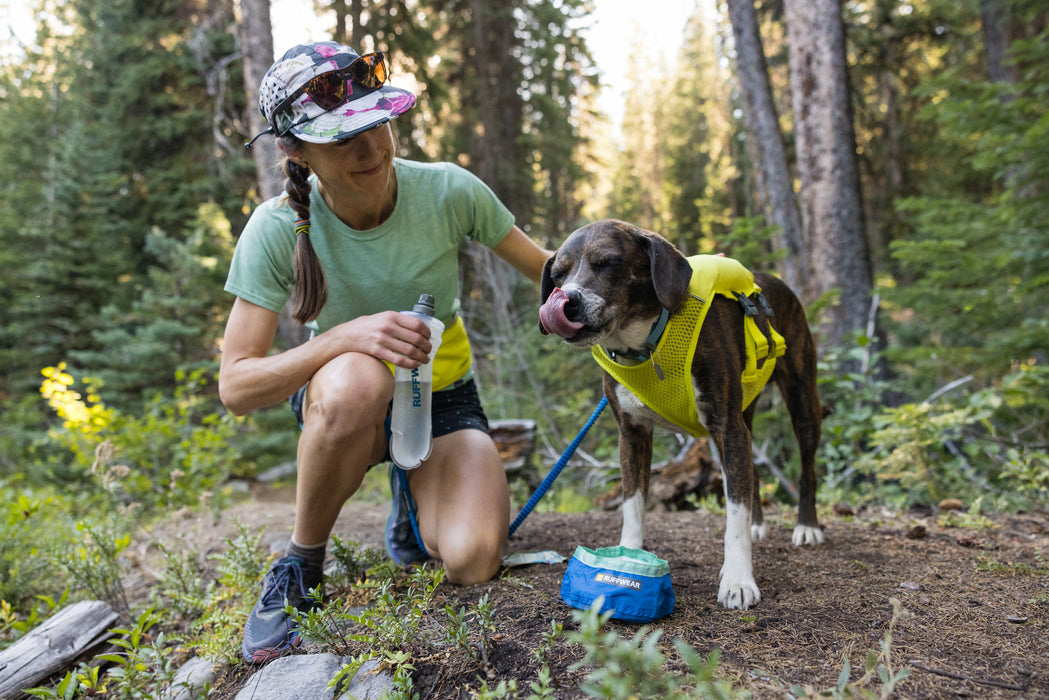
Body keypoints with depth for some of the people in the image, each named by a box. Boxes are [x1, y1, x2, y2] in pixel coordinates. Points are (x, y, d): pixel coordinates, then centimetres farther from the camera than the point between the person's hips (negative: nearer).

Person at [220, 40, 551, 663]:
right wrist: (346, 336, -40)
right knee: (357, 380, -40)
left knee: (472, 561, -23)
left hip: (443, 396, 1)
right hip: (340, 401, -1)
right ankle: (301, 566, -13)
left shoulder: (449, 191, -19)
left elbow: (546, 268, -4)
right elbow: (236, 387, -24)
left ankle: (412, 495, 15)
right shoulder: (277, 229, -21)